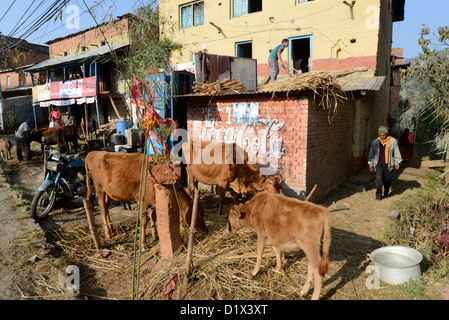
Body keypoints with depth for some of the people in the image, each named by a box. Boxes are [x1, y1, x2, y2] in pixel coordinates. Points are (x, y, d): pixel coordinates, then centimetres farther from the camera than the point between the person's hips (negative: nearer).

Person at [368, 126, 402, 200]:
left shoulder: (393, 141, -5)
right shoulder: (375, 142, -1)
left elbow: (396, 152, 5)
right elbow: (371, 154, 8)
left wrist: (397, 163, 6)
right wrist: (370, 163, 7)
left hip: (388, 165, 0)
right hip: (379, 164, 0)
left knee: (387, 179, 12)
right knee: (378, 178, -15)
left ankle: (386, 192, 38)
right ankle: (378, 194, -4)